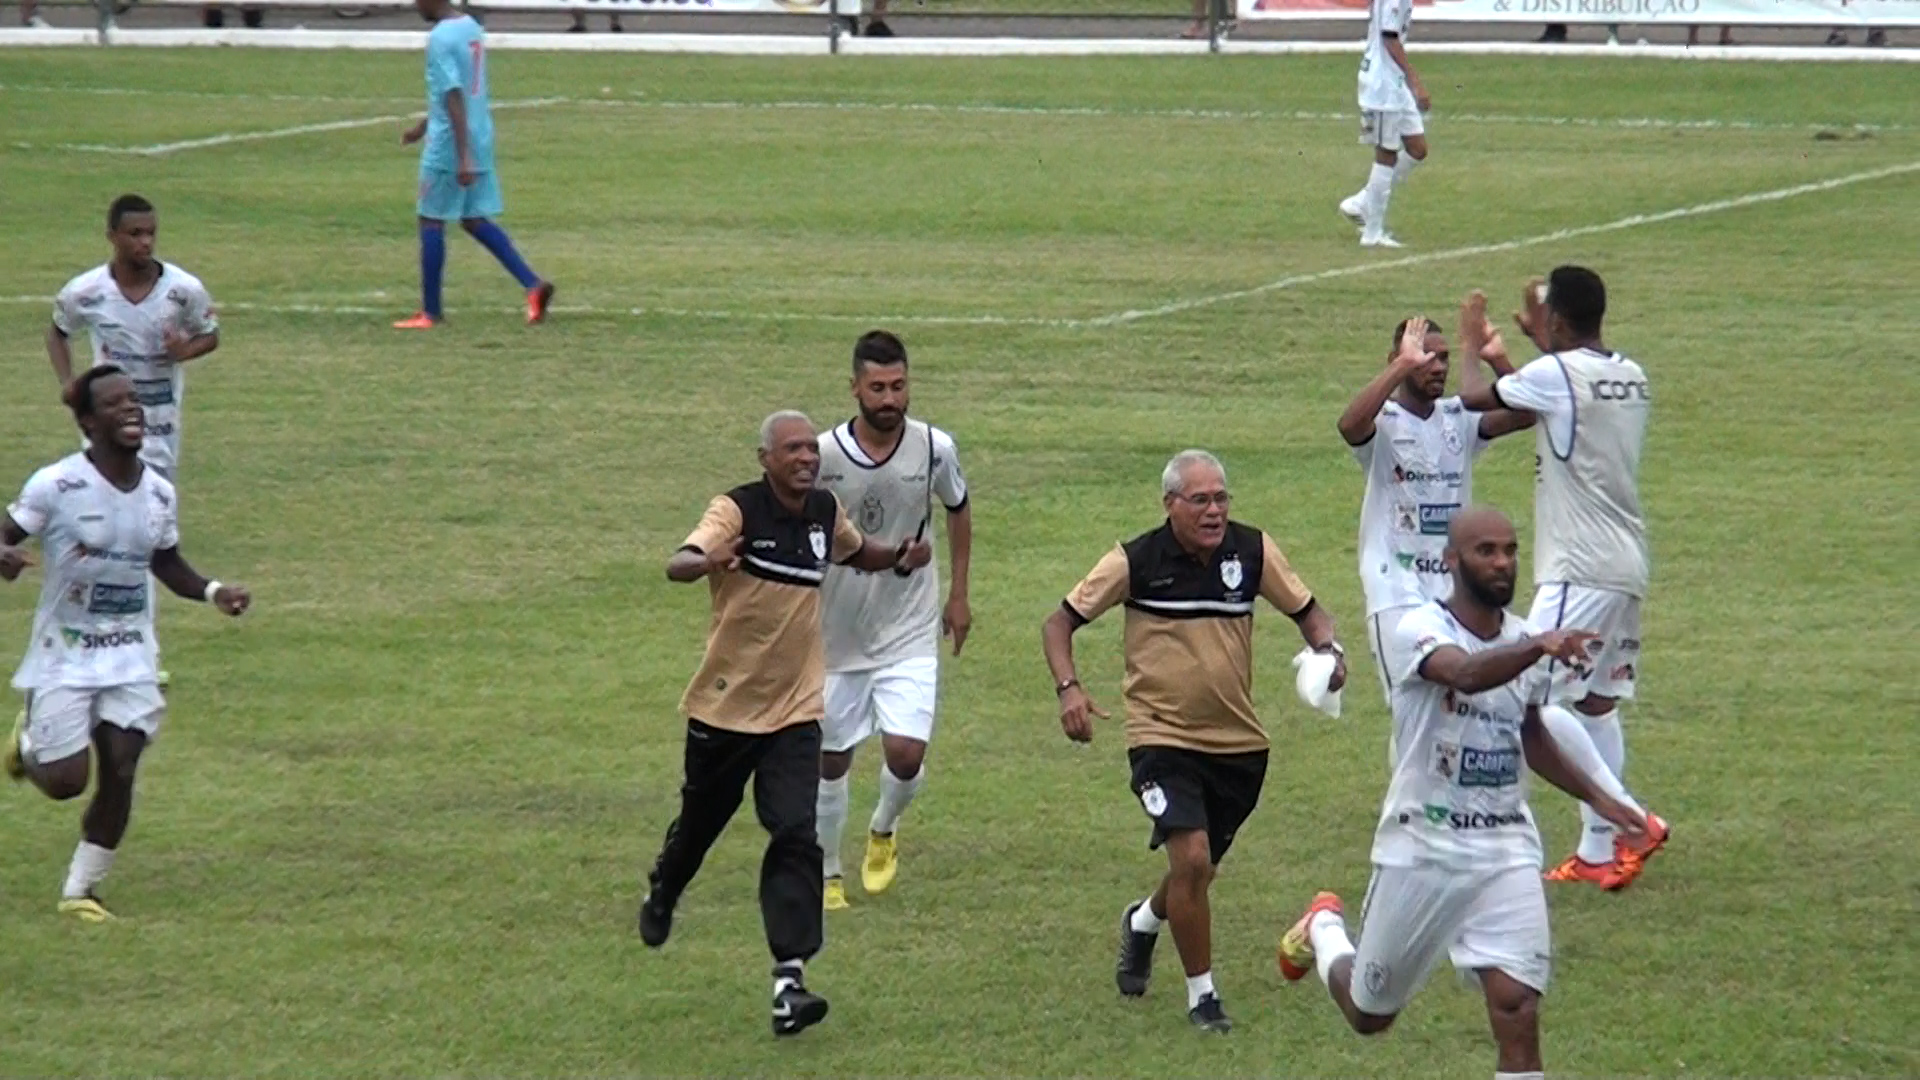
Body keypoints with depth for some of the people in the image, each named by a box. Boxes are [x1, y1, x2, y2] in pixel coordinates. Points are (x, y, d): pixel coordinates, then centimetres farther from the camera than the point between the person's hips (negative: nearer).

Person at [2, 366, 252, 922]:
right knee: (66, 781, -4)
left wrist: (212, 591, -1)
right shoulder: (57, 485, -15)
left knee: (120, 772, -5)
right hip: (65, 654, -4)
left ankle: (81, 890, 11)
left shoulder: (159, 493, 1)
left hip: (130, 658, 4)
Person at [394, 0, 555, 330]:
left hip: (449, 145, -8)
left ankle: (430, 312, 9)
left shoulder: (440, 39, -17)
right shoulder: (473, 29, 12)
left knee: (431, 221, 4)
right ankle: (532, 284, -1)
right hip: (481, 139, 8)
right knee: (474, 219, 13)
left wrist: (463, 156, -26)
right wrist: (423, 127, 33)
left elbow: (454, 98, -23)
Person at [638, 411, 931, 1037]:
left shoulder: (826, 513, 2)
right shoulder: (737, 511, -16)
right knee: (699, 822, 17)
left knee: (797, 837, -13)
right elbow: (678, 564, -33)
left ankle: (788, 980, -18)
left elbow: (855, 552, 25)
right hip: (725, 704, -3)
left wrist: (901, 558, 4)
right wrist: (707, 561, -56)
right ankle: (661, 895, 51)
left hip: (795, 711, 3)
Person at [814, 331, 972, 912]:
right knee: (830, 758, 8)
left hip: (909, 629, 0)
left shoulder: (935, 448, -10)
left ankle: (884, 830, 21)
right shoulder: (824, 454, -14)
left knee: (906, 754, -12)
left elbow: (958, 510, 11)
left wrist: (958, 595, 13)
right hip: (837, 630, 0)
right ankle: (827, 873, 29)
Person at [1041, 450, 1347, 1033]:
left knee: (1201, 868, 16)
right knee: (1191, 858, -20)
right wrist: (1068, 687, -19)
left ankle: (1143, 922, 51)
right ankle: (1201, 994, -2)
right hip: (1163, 738, -4)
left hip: (1239, 742, 4)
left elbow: (1307, 611, 7)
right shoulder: (1136, 562, -11)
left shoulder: (1252, 551, -5)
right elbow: (1060, 622, -3)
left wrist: (1329, 650, -15)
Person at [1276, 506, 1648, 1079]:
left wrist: (1595, 797, 18)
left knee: (1516, 1007, -14)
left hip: (1506, 850, 4)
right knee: (1371, 1015, 15)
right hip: (1422, 846, -4)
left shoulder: (1524, 639, 4)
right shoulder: (1422, 629, -16)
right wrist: (1538, 646, -57)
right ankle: (1324, 929, 48)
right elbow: (1467, 675, -40)